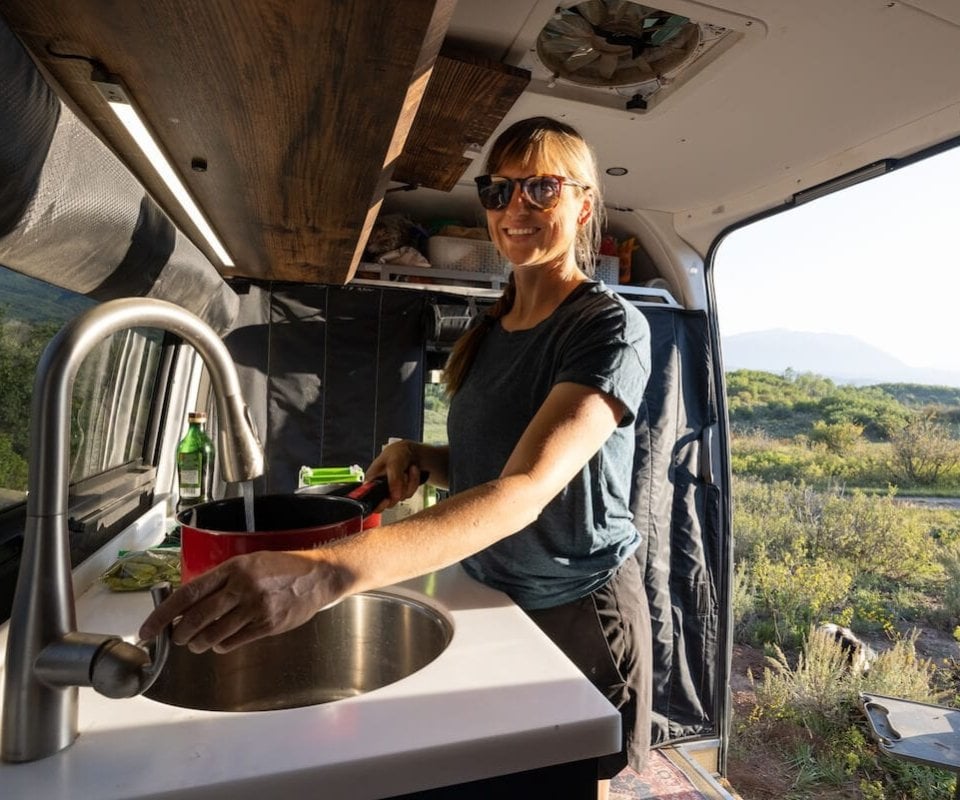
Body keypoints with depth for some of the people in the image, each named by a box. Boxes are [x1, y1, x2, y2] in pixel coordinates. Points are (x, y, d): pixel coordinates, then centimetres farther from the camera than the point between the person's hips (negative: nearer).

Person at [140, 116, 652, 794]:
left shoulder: (612, 329, -20)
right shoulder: (490, 331, 2)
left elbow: (525, 490, -35)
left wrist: (330, 569, -47)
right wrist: (414, 455, -11)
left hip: (577, 611, -5)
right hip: (486, 598, 6)